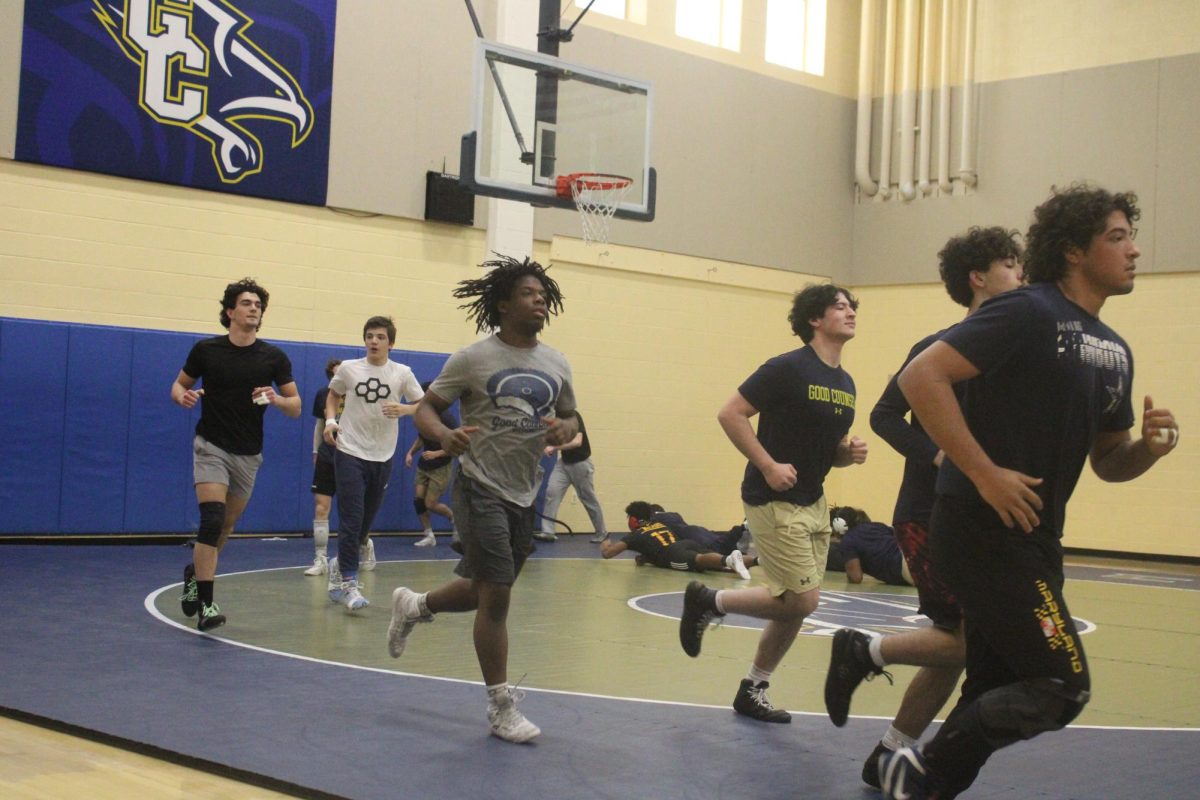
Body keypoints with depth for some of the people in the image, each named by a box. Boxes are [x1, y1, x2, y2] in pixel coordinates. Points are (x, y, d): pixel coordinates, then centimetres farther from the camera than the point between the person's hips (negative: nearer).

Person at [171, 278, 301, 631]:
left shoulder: (274, 357, -3)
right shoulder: (206, 349, -5)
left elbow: (296, 407, 1)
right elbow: (179, 384, 7)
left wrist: (276, 399, -21)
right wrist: (183, 396, -16)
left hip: (248, 454, 3)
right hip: (211, 446, -3)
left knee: (225, 528, 14)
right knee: (212, 519, -19)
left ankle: (194, 573, 41)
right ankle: (205, 603, -16)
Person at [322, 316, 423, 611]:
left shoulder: (402, 373, 0)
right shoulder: (348, 368, 0)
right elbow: (333, 396, 17)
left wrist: (403, 409, -16)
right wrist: (330, 420, -1)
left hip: (382, 457, 2)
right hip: (350, 452, -2)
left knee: (366, 520, 11)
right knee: (351, 519, -11)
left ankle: (342, 564, 36)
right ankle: (348, 583, -6)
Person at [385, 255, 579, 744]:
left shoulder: (556, 365, 7)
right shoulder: (473, 359, -8)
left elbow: (570, 418, 17)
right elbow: (426, 408, -5)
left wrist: (563, 430, -8)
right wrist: (443, 435, -27)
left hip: (525, 494, 6)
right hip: (481, 487, -6)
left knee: (487, 591, 17)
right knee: (496, 597, -8)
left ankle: (413, 606, 46)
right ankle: (501, 708, 3)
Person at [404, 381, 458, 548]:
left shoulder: (446, 418, -18)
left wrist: (437, 454, -25)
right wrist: (411, 452, 3)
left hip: (441, 468, -6)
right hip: (424, 465, 6)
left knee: (431, 504, -7)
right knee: (418, 499, -3)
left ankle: (455, 519, 21)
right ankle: (429, 536, 9)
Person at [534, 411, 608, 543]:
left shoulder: (573, 417, -23)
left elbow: (577, 441, -35)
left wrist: (555, 448, -36)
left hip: (580, 463, -7)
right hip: (564, 462, 7)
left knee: (589, 499, 6)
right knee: (552, 492, -10)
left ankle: (601, 533, 23)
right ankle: (548, 531, -10)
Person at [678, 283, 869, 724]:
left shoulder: (845, 383, 11)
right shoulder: (788, 369, -14)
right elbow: (730, 414, -15)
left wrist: (851, 452, -2)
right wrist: (768, 466, -20)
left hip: (814, 503, 8)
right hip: (773, 502, -8)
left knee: (795, 606, 8)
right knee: (801, 599, -12)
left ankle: (753, 689, 23)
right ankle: (709, 601, 7)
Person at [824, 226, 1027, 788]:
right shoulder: (942, 347, -9)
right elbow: (885, 415, -9)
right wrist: (936, 454, -23)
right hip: (929, 517, -8)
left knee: (956, 648, 10)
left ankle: (888, 760, 23)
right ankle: (864, 651, 6)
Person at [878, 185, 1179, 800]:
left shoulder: (1115, 351, 15)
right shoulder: (1029, 312, -11)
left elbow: (1108, 461, 22)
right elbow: (921, 377, -20)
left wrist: (1149, 448, -1)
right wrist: (986, 474, -21)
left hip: (1036, 538, 9)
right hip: (982, 532, -9)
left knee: (994, 695, 11)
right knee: (1063, 686, -11)